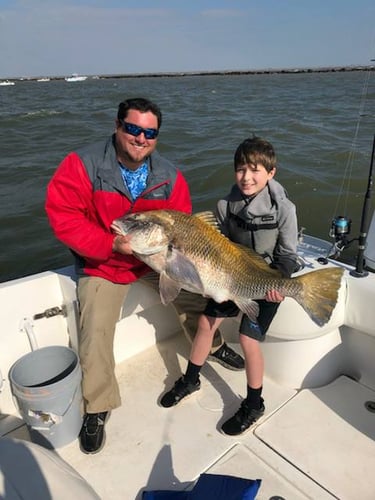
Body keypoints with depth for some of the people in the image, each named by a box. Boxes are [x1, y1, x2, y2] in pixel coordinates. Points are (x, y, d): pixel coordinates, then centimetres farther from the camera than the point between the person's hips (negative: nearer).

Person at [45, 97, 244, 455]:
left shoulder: (170, 176, -9)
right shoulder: (82, 165, -20)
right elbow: (62, 216, -23)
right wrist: (112, 244, -32)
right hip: (101, 265, -3)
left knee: (197, 297, 8)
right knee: (95, 332, -14)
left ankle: (213, 345, 41)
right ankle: (96, 409, 10)